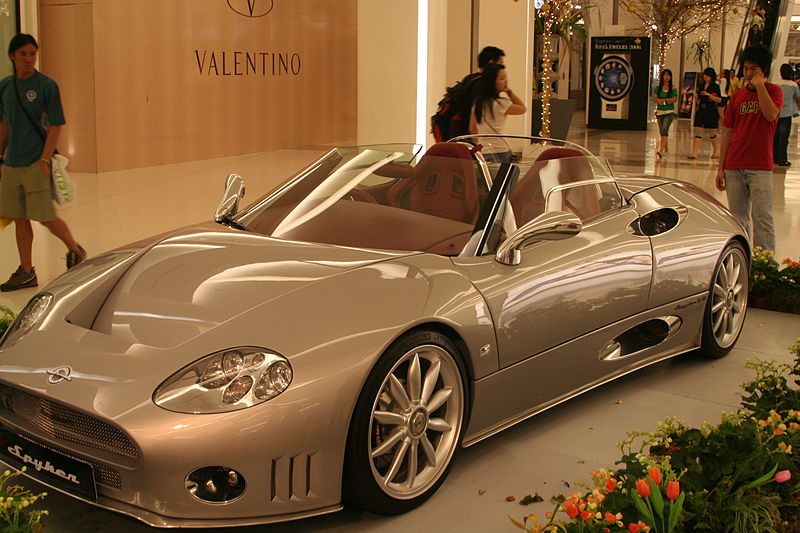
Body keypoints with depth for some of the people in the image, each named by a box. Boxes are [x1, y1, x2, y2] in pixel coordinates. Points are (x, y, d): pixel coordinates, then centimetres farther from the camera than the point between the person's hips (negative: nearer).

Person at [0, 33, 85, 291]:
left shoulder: (46, 85, -7)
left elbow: (55, 126, -9)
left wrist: (44, 160, -17)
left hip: (35, 164, -6)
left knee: (46, 217, -2)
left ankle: (75, 250, 23)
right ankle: (26, 272, 17)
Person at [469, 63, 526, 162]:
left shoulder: (477, 102, 11)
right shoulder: (501, 103, -11)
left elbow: (472, 129, 17)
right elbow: (522, 108, 5)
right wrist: (509, 91, 1)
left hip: (482, 152, 8)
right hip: (499, 153, -8)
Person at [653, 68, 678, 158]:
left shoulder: (673, 88, 1)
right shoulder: (657, 88, 6)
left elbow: (674, 99, -8)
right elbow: (655, 99, -4)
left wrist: (662, 100, -13)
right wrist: (667, 101, -13)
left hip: (669, 112, -3)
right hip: (660, 111, 3)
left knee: (664, 130, -18)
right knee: (662, 132, 9)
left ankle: (661, 150, -26)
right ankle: (666, 149, 25)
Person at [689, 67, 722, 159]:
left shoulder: (715, 87, -5)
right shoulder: (701, 85, 11)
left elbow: (719, 100, -12)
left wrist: (708, 94, -21)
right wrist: (695, 94, -2)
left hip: (711, 112, -5)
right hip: (701, 110, 5)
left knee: (711, 133, 6)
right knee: (698, 131, -3)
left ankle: (716, 151, 25)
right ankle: (694, 152, -7)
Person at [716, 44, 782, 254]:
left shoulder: (773, 91, 3)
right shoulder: (737, 96, 13)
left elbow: (771, 114, -19)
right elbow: (727, 133, 12)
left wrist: (759, 85, -13)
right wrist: (720, 168, 8)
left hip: (760, 167, -4)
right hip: (734, 167, 4)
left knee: (762, 217, -7)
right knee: (737, 218, 8)